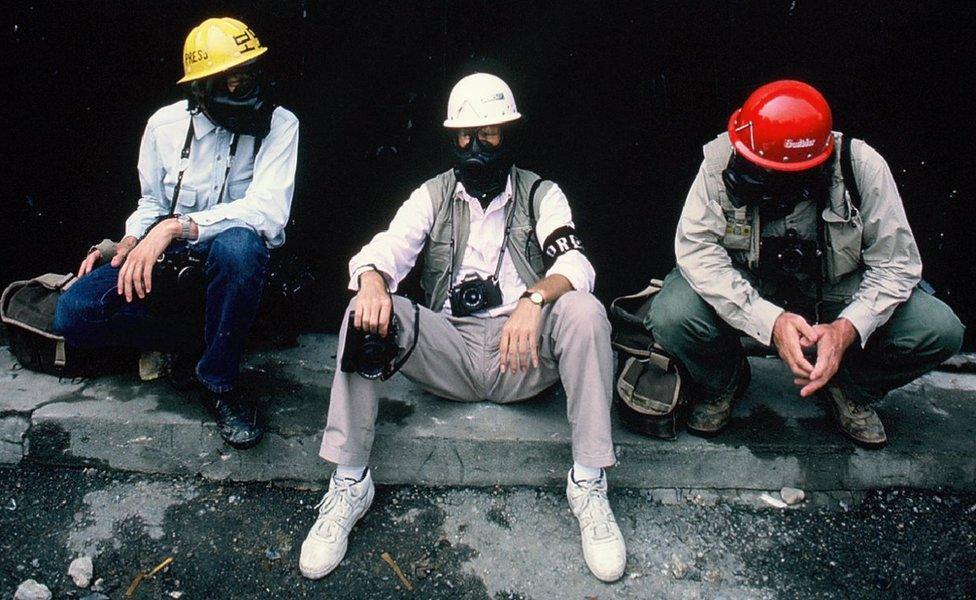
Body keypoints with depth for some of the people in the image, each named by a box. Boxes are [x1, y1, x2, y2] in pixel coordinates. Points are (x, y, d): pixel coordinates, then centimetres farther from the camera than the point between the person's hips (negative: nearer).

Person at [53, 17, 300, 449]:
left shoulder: (279, 124, -10)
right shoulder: (165, 125, 3)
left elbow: (267, 211, -24)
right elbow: (153, 204, 17)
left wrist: (177, 227, -30)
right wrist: (125, 245, -4)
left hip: (227, 264, -3)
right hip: (168, 263, 4)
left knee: (238, 245, -41)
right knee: (74, 313, -17)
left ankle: (220, 381, -19)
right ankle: (199, 341, 1)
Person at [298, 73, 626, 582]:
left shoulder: (541, 195, 9)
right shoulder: (432, 196, 14)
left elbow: (575, 265, -9)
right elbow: (384, 249, -2)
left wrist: (535, 299, -32)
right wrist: (372, 279, -28)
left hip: (525, 352, -1)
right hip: (449, 350, 1)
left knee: (583, 310, -29)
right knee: (364, 312, -22)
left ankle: (588, 484, -22)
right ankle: (349, 483, -17)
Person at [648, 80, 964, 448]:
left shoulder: (861, 167, -22)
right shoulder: (724, 160, -25)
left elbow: (896, 263, -16)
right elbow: (696, 247, -27)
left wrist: (846, 328, -34)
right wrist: (770, 320, -37)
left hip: (840, 296, 1)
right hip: (748, 293, -1)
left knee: (940, 331, -18)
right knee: (670, 318, -29)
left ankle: (850, 389, 13)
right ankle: (722, 383, 7)